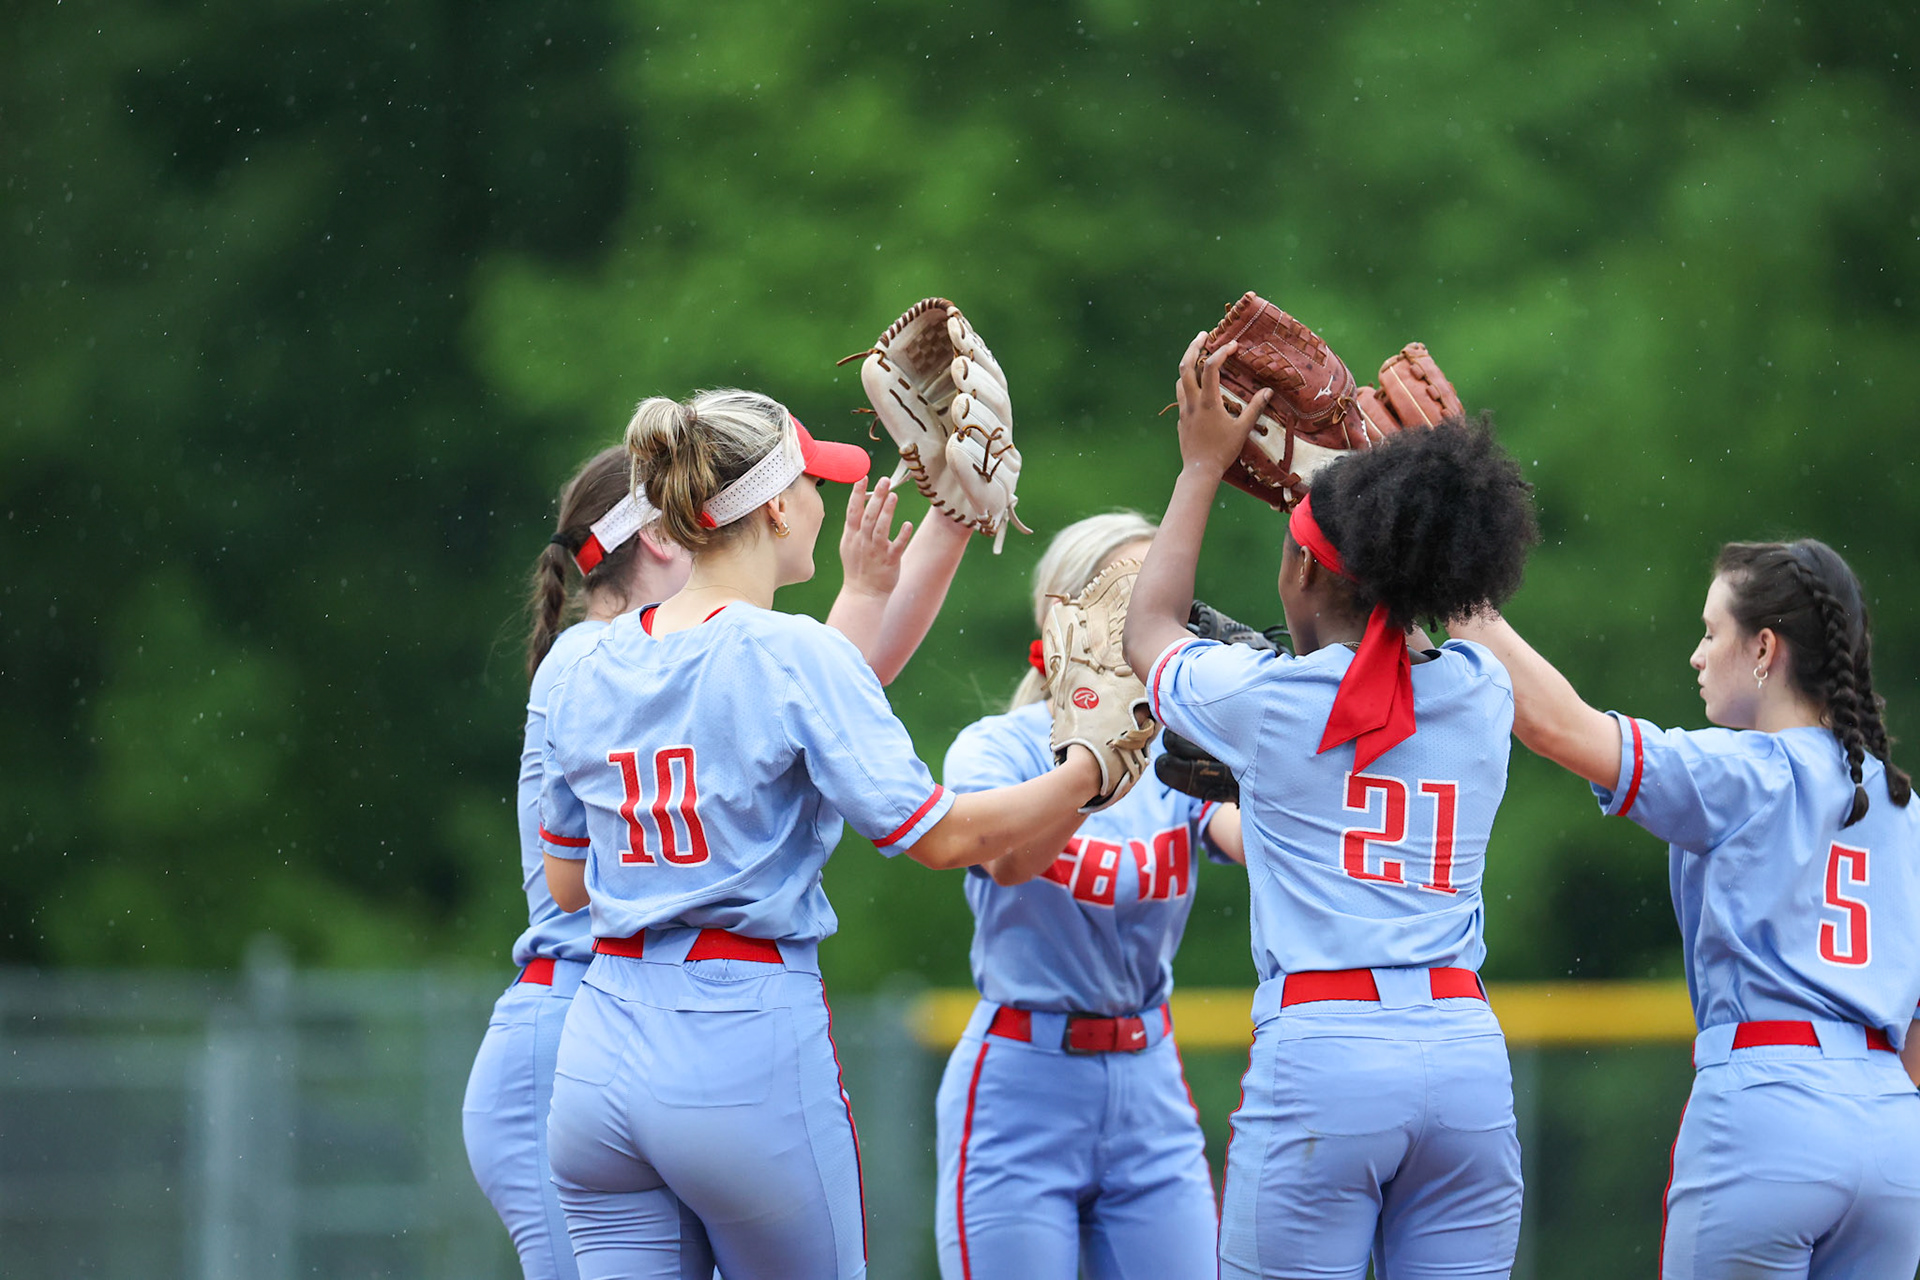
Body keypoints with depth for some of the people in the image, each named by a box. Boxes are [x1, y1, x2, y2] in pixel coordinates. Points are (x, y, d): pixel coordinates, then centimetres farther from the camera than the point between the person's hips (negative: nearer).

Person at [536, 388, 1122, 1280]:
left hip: (601, 1055, 5)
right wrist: (1082, 774, 1)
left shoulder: (592, 670, 8)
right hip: (749, 1052, -5)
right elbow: (938, 834, -14)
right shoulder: (793, 656, -10)